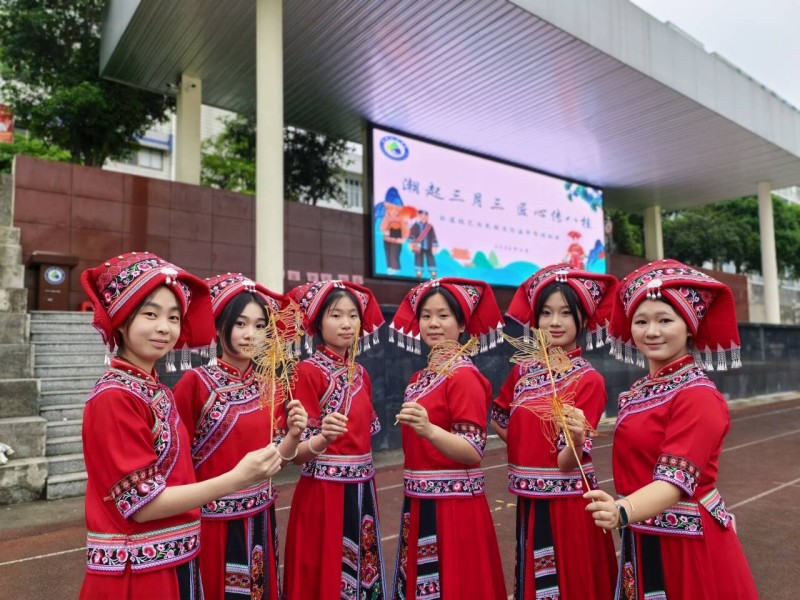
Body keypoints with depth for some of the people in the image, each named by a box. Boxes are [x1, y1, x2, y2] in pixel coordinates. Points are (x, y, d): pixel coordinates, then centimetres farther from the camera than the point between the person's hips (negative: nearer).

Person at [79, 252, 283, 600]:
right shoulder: (114, 397, -19)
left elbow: (172, 475, 6)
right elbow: (141, 502, -21)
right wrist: (235, 480, -29)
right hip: (135, 572, -7)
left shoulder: (157, 392, 4)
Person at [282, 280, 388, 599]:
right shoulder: (308, 371, -13)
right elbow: (297, 451, -16)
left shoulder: (361, 374, 7)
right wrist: (322, 439, -35)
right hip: (324, 491, -6)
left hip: (361, 490, 6)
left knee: (363, 574, 16)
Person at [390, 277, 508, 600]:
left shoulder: (465, 376, -16)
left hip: (453, 505, -8)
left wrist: (428, 430, -34)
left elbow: (473, 452, -22)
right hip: (419, 504, 8)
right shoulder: (420, 378, 8)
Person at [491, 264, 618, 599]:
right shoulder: (522, 371, 0)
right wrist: (530, 453, 3)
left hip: (568, 504, -5)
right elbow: (498, 419, 14)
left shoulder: (589, 380, -14)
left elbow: (567, 461, -19)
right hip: (529, 502, 5)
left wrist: (577, 438, -39)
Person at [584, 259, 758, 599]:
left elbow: (676, 480, -29)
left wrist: (622, 512, -45)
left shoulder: (698, 395, -20)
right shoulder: (639, 391, 3)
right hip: (643, 539, 7)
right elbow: (637, 466, 3)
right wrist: (615, 510, -11)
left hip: (687, 542, -6)